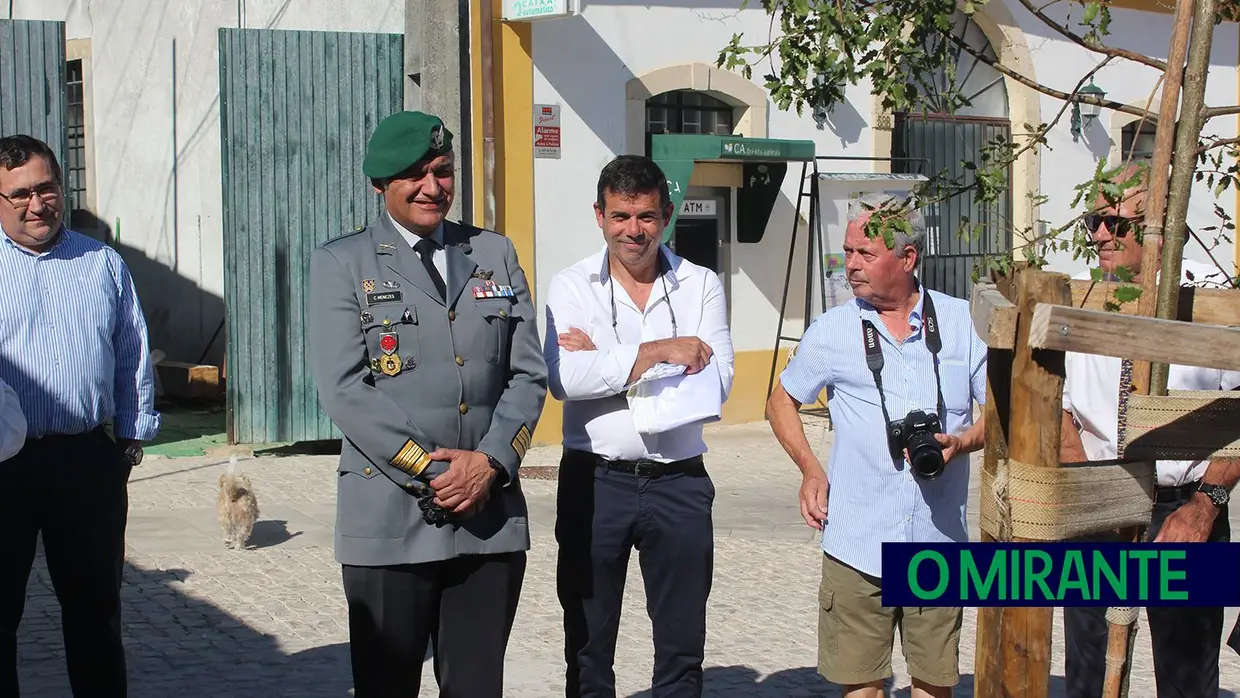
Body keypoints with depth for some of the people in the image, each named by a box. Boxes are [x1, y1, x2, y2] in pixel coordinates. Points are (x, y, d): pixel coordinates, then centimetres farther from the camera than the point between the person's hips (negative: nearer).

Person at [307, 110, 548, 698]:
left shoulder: (496, 254, 14)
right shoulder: (341, 263, 3)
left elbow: (528, 373, 9)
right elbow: (343, 389, -7)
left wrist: (491, 461, -7)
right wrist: (428, 470, -13)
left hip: (492, 514, 3)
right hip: (390, 519, -3)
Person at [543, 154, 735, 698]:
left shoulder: (701, 286, 3)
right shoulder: (571, 286, 0)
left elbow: (716, 382, -11)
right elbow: (564, 379, -15)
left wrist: (603, 359, -13)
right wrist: (658, 352, -19)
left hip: (678, 482, 1)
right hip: (595, 481, -1)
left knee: (682, 649, 9)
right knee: (588, 643, 11)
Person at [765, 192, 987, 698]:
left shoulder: (963, 323, 3)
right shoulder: (832, 331, 3)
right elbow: (782, 400, 16)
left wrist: (962, 441, -12)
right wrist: (811, 469, 1)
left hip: (938, 543, 1)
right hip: (857, 544, 0)